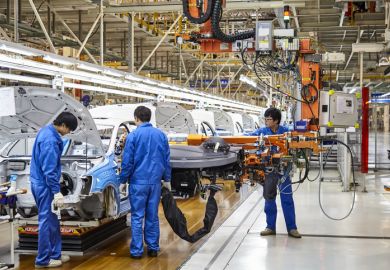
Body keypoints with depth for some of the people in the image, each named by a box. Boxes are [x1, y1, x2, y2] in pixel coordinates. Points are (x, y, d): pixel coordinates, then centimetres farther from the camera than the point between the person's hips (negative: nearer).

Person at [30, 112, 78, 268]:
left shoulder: (46, 131, 9)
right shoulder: (51, 140, -23)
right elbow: (49, 170, -23)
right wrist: (57, 192, -21)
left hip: (39, 182, 10)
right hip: (44, 185, -10)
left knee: (52, 221, 15)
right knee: (46, 221, -1)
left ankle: (55, 254, 23)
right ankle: (43, 260, 8)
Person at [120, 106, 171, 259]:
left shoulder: (133, 136, -8)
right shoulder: (161, 135, 5)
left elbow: (127, 161, -8)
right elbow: (166, 160, 10)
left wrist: (123, 180, 2)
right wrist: (167, 179, 19)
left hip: (138, 182, -4)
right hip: (155, 182, 4)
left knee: (137, 217, 2)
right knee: (152, 216, 12)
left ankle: (137, 251, 4)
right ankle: (153, 248, 17)